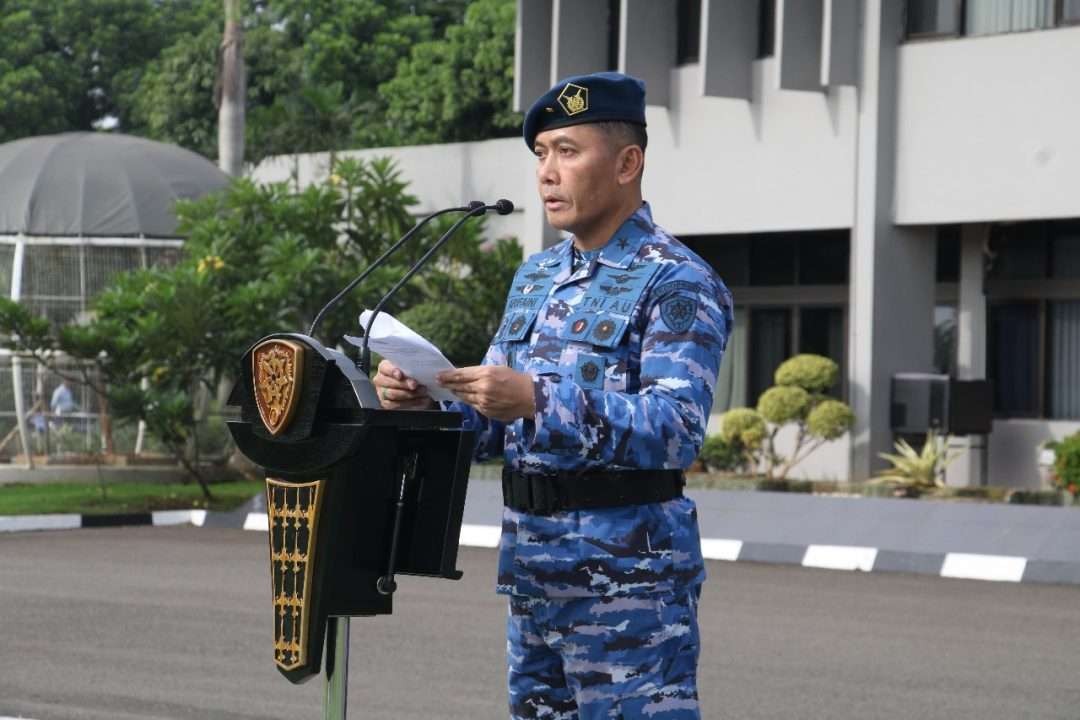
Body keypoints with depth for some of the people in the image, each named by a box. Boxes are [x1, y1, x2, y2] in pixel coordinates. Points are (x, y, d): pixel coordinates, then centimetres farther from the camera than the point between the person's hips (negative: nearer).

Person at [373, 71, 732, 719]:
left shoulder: (677, 283, -9)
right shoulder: (535, 278, 16)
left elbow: (678, 431, -22)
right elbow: (491, 427, 18)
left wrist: (539, 401, -30)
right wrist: (426, 403, -4)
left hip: (626, 576, -8)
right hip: (532, 571, 8)